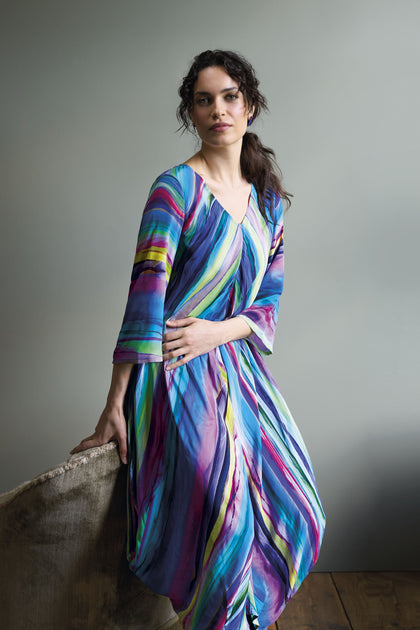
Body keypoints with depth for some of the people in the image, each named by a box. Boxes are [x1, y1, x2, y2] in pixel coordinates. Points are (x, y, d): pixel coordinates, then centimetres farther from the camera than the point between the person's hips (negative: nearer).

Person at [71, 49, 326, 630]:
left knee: (289, 514, 7)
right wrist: (114, 406, -17)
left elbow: (268, 302, 9)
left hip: (237, 361, 6)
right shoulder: (176, 187, -8)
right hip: (177, 372, -6)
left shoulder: (267, 200, 10)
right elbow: (145, 294, -16)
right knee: (223, 517, -16)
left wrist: (218, 331, -12)